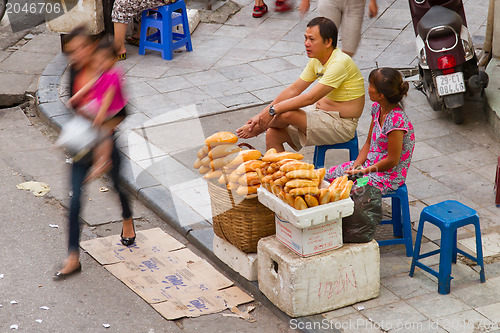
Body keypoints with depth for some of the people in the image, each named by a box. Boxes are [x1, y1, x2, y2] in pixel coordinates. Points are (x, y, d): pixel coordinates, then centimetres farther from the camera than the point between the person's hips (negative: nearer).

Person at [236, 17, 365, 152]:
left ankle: (257, 128, 6)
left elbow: (310, 98, -28)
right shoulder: (316, 60, 5)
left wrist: (273, 110, -26)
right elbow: (293, 89, 7)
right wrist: (262, 114, -1)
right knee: (272, 134, -6)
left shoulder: (340, 63, -24)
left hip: (341, 125, -9)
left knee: (287, 114, -24)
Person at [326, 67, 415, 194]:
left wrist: (363, 171, -15)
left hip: (388, 176, -9)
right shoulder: (377, 108, 0)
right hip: (369, 164, 9)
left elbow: (392, 161, -22)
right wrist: (355, 166, -4)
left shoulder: (397, 121, -28)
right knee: (328, 176, 6)